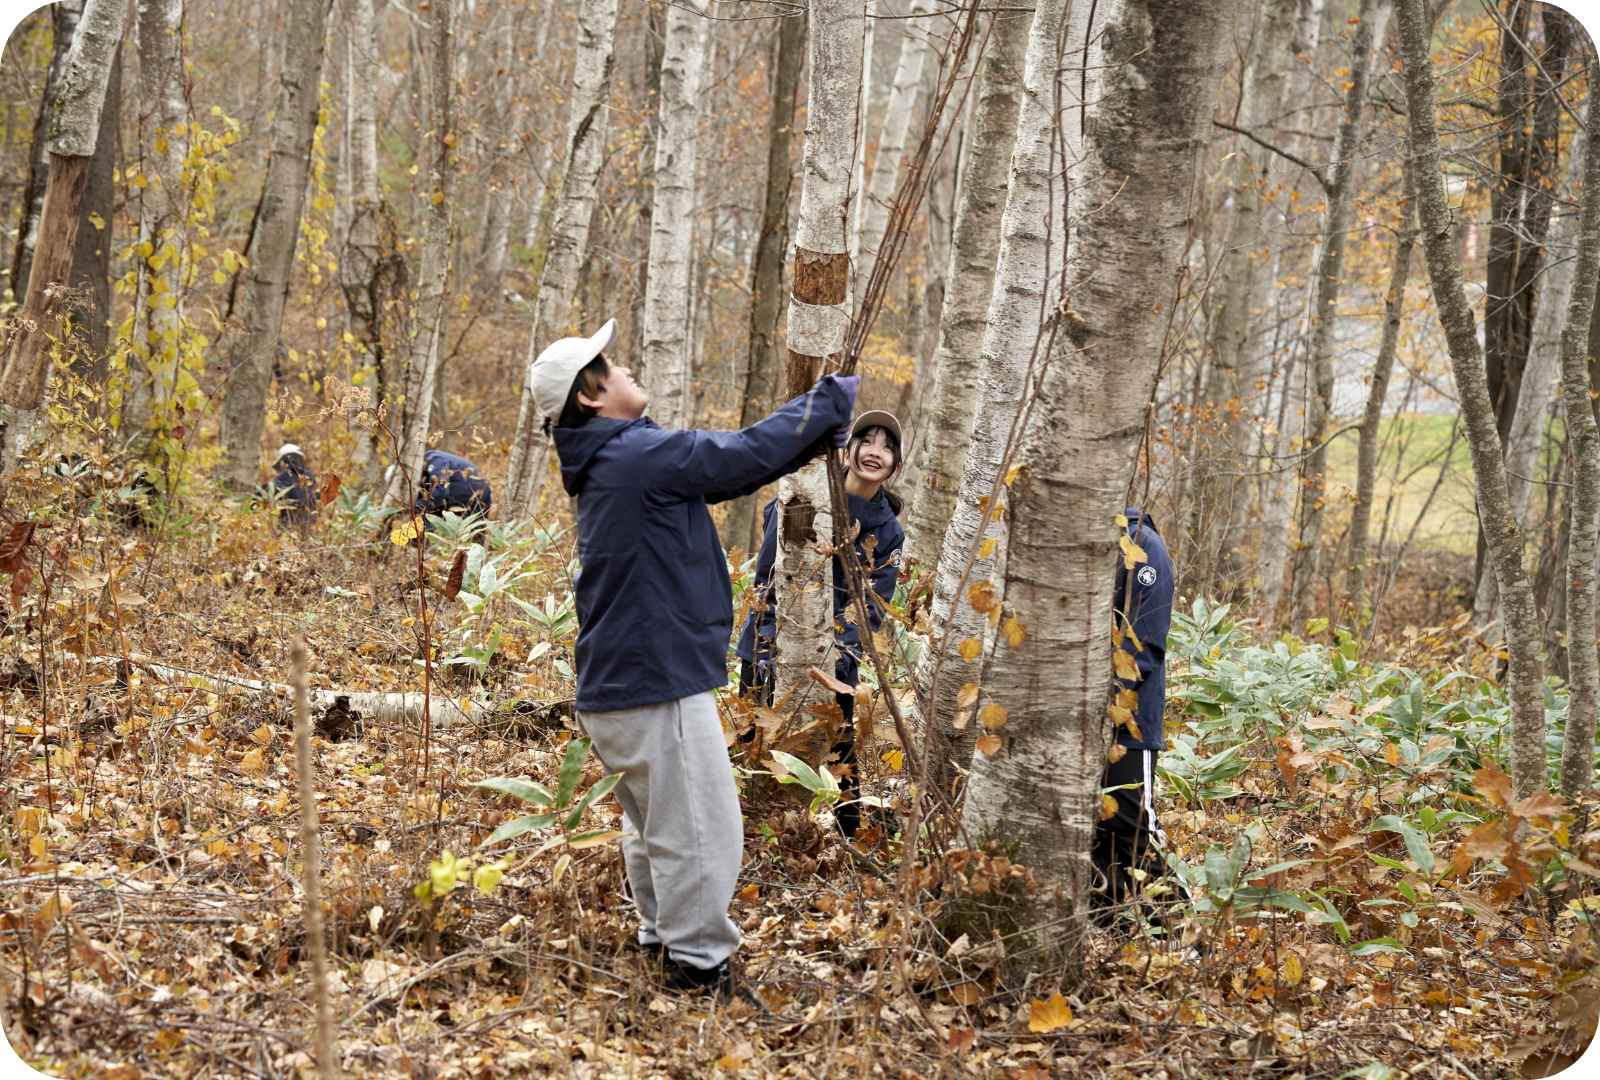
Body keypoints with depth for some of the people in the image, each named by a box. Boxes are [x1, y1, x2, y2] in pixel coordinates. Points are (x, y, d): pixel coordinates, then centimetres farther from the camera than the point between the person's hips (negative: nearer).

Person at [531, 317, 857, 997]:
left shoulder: (614, 462, 13)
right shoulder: (641, 455, -18)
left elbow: (729, 469, 14)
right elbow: (749, 453, -14)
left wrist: (819, 431, 10)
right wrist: (832, 399, -1)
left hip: (616, 684, 11)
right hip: (659, 681, -11)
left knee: (652, 825, 23)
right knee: (700, 833, -2)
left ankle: (663, 940, 37)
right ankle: (699, 967, 5)